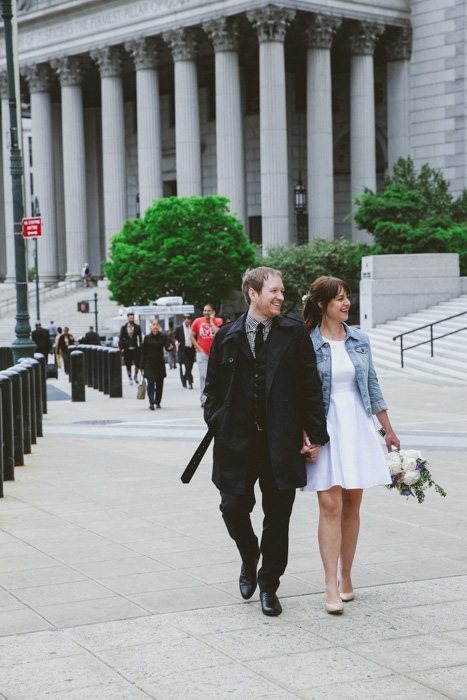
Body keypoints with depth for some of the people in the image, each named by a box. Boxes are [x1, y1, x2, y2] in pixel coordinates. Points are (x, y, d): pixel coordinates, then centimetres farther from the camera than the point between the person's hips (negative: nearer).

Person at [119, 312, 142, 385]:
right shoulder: (123, 327, 4)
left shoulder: (137, 327, 5)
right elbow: (121, 338, 5)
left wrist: (140, 348, 2)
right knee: (128, 364, 4)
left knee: (137, 362, -13)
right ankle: (129, 378, 19)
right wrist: (122, 348, -6)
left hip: (135, 348, 0)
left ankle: (136, 375, 11)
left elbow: (140, 338, 9)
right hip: (127, 348, 0)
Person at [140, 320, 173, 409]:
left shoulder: (163, 336, 3)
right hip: (149, 364, -2)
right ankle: (151, 403, -17)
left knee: (159, 383, 7)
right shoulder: (147, 337, 0)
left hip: (160, 363, 2)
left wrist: (170, 348, -32)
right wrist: (142, 366, 0)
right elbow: (143, 352, 2)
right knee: (150, 383, -13)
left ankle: (158, 402, 20)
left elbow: (167, 347, -5)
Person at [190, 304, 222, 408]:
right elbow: (191, 336, 7)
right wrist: (199, 348, -2)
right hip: (202, 353, 0)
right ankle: (203, 400, -5)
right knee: (203, 376, -7)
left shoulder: (218, 321, -1)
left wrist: (211, 321, -13)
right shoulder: (198, 321, 2)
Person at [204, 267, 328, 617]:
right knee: (233, 507, -1)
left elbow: (311, 387, 3)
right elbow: (213, 388, 11)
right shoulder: (226, 337, 5)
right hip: (237, 441, 1)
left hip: (281, 442, 0)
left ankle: (269, 585, 21)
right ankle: (250, 560, 30)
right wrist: (218, 425, -1)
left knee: (278, 516, 5)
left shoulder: (295, 334, 3)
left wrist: (315, 433, -1)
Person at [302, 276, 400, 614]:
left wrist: (389, 431, 16)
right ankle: (332, 588, -8)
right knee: (330, 506, -10)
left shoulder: (359, 339, 8)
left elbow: (372, 385, 14)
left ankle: (346, 576, 19)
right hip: (325, 430, -4)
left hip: (358, 427, 4)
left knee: (352, 505, 7)